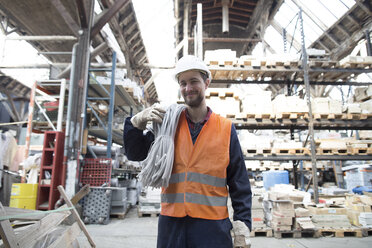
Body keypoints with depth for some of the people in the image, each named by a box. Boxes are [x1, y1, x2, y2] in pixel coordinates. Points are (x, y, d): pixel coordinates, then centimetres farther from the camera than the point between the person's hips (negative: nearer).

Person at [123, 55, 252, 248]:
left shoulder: (226, 128, 3)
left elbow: (239, 182, 4)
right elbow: (135, 154, 6)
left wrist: (243, 222, -2)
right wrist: (138, 121, -10)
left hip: (212, 226, -1)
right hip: (171, 224, 1)